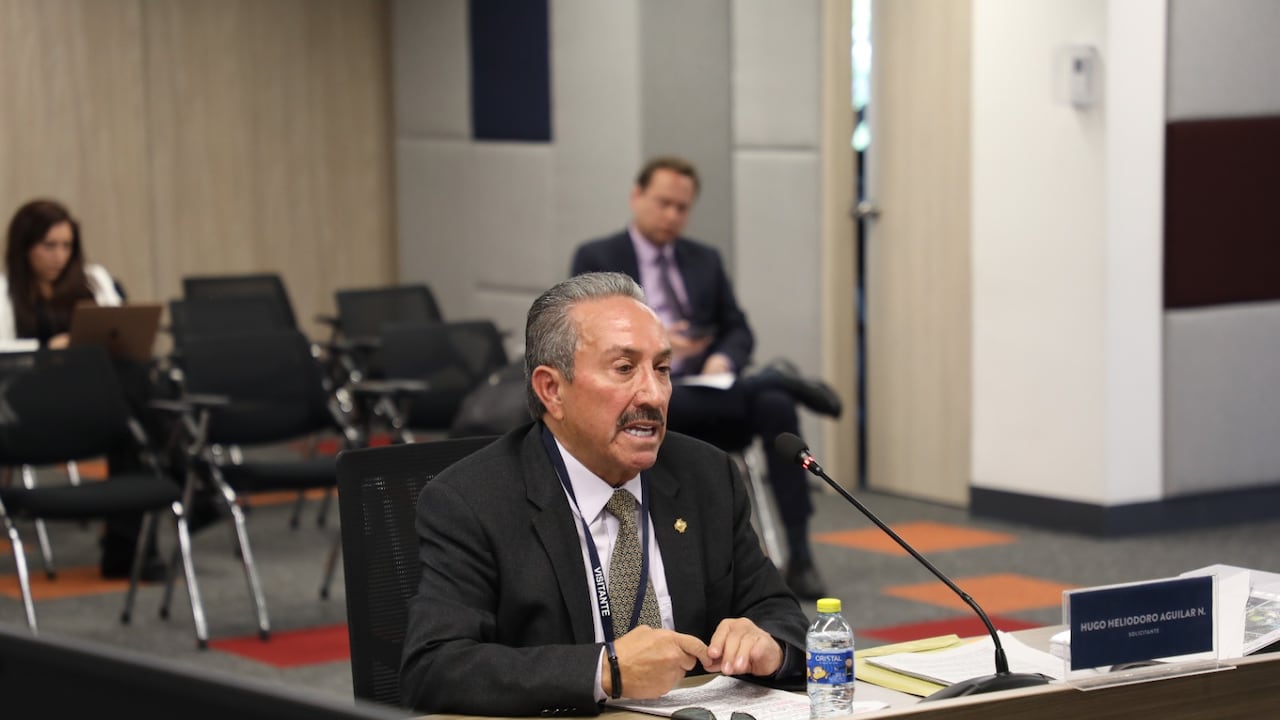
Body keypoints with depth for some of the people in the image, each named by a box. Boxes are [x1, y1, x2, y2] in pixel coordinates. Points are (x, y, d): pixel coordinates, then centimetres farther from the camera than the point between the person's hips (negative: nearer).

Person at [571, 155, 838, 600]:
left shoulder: (705, 260, 19)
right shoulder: (595, 259, 6)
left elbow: (738, 330, 15)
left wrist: (724, 360, -10)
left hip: (708, 388, 3)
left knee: (774, 407, -29)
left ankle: (799, 556, -29)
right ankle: (777, 378, -20)